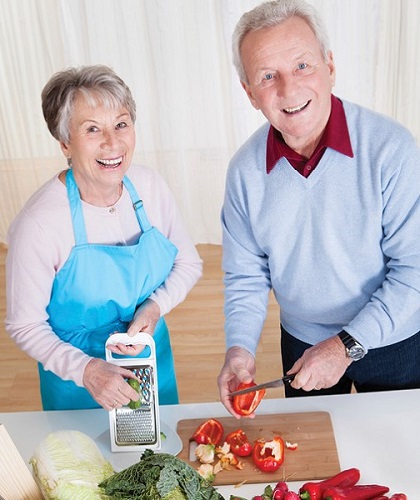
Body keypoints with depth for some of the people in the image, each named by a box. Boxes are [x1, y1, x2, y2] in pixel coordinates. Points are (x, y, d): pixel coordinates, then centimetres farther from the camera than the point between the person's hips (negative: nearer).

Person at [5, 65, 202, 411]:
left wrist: (155, 306, -19)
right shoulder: (38, 225, -27)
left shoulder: (150, 186, -14)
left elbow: (188, 263, -1)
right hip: (77, 383, -4)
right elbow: (25, 325, -17)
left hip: (154, 359, 4)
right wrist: (85, 370, -30)